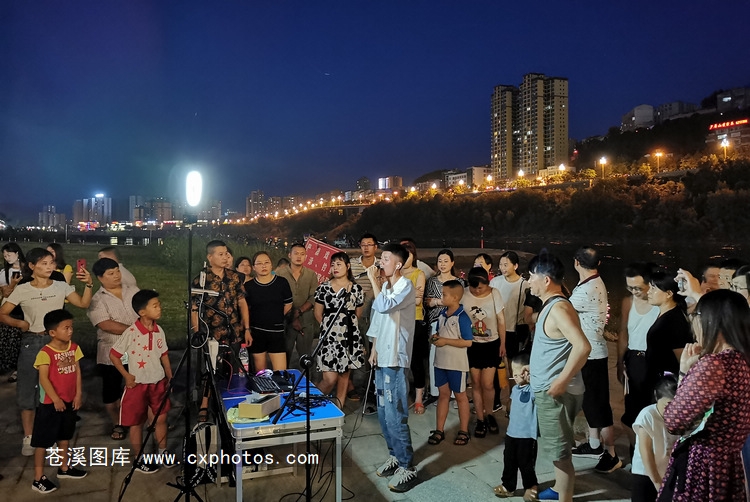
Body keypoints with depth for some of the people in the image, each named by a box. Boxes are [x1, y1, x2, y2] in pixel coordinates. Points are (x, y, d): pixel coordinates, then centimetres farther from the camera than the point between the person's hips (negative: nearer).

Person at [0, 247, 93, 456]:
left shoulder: (61, 287, -1)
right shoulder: (22, 290, -4)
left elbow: (83, 304, -4)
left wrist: (88, 284, -17)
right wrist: (19, 323, -16)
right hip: (31, 343, -1)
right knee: (27, 390, 5)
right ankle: (28, 437, 19)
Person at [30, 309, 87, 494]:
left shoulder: (74, 348, 0)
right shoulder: (45, 353, -19)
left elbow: (77, 371, 4)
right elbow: (43, 379, -21)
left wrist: (78, 394, 0)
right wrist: (56, 399, -23)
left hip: (70, 401, 7)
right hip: (50, 403, -7)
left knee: (64, 436, 21)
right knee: (43, 440, 3)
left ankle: (64, 468, 37)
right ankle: (38, 478, 12)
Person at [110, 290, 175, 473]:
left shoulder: (159, 331, -2)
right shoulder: (131, 333, -19)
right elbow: (113, 355, -11)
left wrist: (170, 377, 11)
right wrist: (126, 375, -10)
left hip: (158, 382, 5)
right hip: (138, 384, -5)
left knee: (161, 418, 14)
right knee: (136, 422, 11)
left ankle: (163, 452, 31)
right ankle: (139, 459, 26)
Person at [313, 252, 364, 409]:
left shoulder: (356, 289, 4)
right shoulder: (324, 287, 1)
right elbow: (318, 313, 7)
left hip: (350, 336, 2)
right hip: (329, 336, -2)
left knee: (344, 373, 9)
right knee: (330, 378, -8)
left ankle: (339, 408, 22)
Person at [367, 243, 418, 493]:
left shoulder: (405, 286, -14)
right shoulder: (385, 286, 12)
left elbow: (384, 306, -31)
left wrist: (374, 281, -18)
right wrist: (374, 349, 15)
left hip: (395, 360, -9)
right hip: (382, 358, 9)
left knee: (395, 416, -5)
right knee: (383, 413, 16)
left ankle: (407, 468, 6)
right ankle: (394, 456, 31)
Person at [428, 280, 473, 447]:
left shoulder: (462, 317, -18)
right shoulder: (442, 313, 4)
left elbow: (468, 342, -20)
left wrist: (445, 341, -21)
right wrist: (435, 337, -4)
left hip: (456, 364, -7)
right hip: (440, 362, 7)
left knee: (460, 396, 9)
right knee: (443, 394, 14)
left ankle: (463, 431, 22)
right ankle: (439, 430, 22)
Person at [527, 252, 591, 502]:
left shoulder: (559, 308, -21)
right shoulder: (550, 306, 10)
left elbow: (582, 346, -31)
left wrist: (561, 381, -27)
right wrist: (535, 367, 18)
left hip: (555, 392, -10)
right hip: (547, 390, 10)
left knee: (560, 451, 3)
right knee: (557, 448, 24)